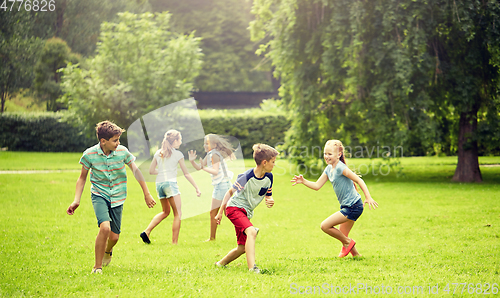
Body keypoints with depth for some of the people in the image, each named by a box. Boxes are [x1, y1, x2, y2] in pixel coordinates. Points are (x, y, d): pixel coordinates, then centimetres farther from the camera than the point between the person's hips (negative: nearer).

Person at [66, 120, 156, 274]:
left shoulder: (122, 151, -9)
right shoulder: (89, 155, -12)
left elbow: (136, 171, 5)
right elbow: (82, 178, 2)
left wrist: (147, 194, 7)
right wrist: (76, 200, -6)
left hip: (117, 197, 2)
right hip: (99, 195, -2)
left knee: (114, 237, 2)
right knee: (105, 227, -26)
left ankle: (108, 251, 42)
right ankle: (97, 267, -11)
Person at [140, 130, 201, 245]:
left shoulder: (158, 153, 12)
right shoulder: (178, 154, 0)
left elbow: (151, 171, 13)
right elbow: (186, 174, 1)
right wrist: (197, 188, 5)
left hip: (159, 183, 6)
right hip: (170, 182, -6)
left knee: (165, 211, 22)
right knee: (178, 214, -1)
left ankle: (147, 232, 9)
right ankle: (174, 242, -8)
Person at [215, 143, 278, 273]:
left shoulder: (269, 177, -2)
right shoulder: (247, 177, -21)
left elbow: (269, 195, 12)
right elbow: (230, 192, -8)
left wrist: (270, 201, -14)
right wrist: (220, 211, -6)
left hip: (246, 213, 8)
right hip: (235, 208, -8)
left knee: (243, 247, 9)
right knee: (251, 231, -32)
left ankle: (220, 264, 32)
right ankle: (252, 268, -41)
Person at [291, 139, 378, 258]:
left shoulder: (340, 168, -17)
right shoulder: (329, 169, 10)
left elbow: (359, 180, -19)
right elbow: (317, 186, 12)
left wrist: (368, 197, -24)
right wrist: (303, 181, -3)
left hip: (353, 207, -9)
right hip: (347, 207, 9)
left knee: (325, 226, -11)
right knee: (342, 236, 16)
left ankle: (347, 242, 5)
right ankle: (356, 255, 28)